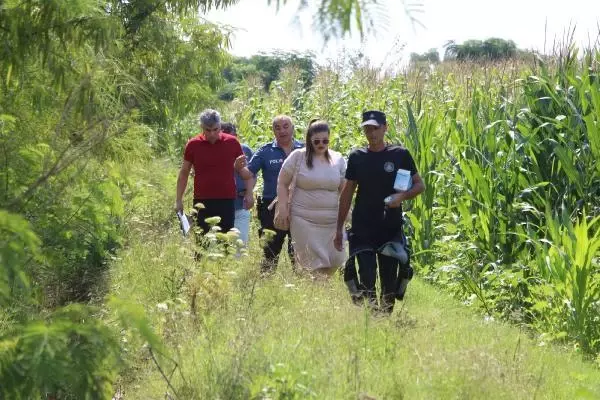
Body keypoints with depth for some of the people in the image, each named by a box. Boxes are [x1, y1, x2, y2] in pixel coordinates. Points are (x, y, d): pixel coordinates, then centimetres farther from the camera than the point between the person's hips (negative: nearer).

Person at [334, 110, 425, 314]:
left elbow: (419, 185, 5)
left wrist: (402, 196, -16)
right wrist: (339, 228, 8)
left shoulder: (400, 155, 1)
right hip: (362, 229, 0)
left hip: (391, 228, 0)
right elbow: (347, 193, 10)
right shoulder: (356, 157, 5)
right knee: (366, 279, -8)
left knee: (389, 279, 5)